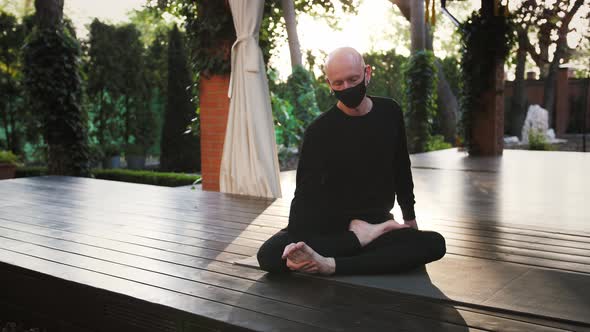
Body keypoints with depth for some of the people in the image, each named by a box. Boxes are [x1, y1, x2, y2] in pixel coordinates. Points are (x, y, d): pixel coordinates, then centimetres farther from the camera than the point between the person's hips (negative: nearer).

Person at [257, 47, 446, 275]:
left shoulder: (390, 113, 2)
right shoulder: (319, 131, -10)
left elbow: (401, 169, 16)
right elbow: (305, 194, -16)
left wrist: (409, 216, 21)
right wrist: (296, 243, -31)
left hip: (375, 221, 3)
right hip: (327, 226, -3)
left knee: (434, 243, -28)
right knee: (269, 255, -29)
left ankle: (330, 264, -38)